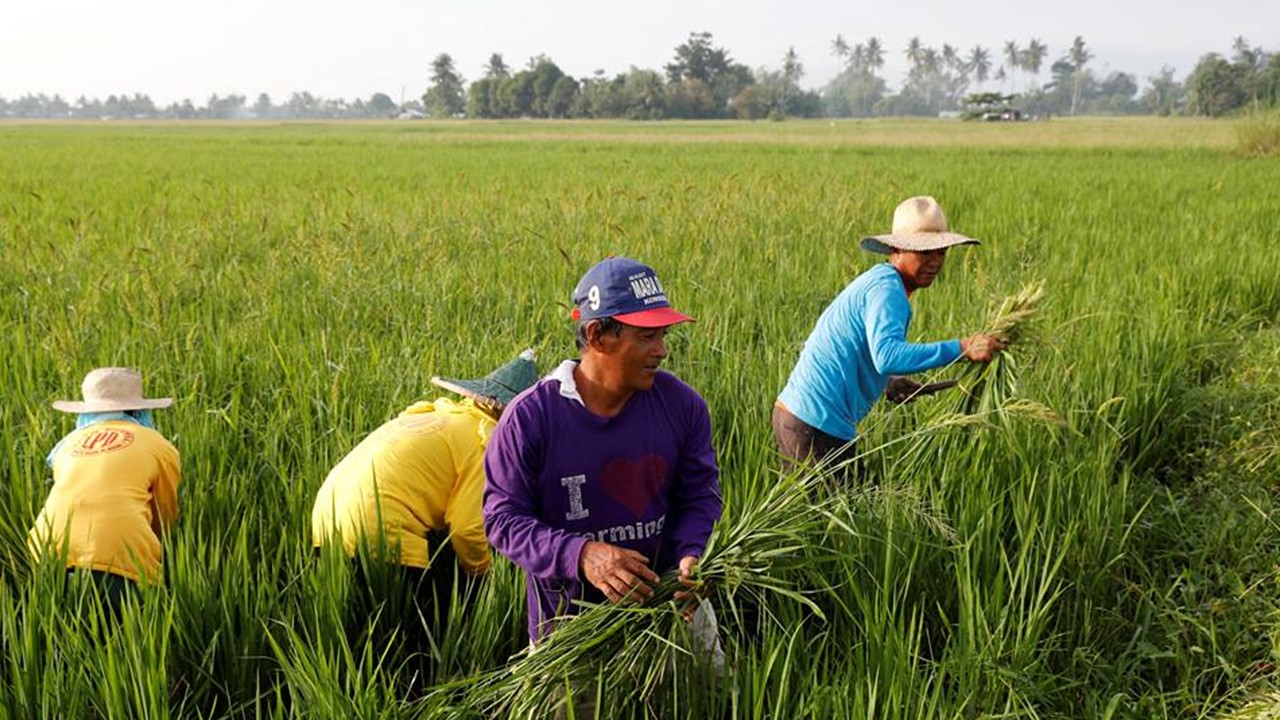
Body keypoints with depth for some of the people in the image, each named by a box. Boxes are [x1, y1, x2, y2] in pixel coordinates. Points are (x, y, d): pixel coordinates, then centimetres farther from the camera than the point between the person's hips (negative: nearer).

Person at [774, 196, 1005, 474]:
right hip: (817, 426, -10)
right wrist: (961, 348, -35)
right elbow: (887, 355, -34)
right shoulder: (886, 288, -16)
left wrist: (887, 383, 13)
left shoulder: (876, 279, 16)